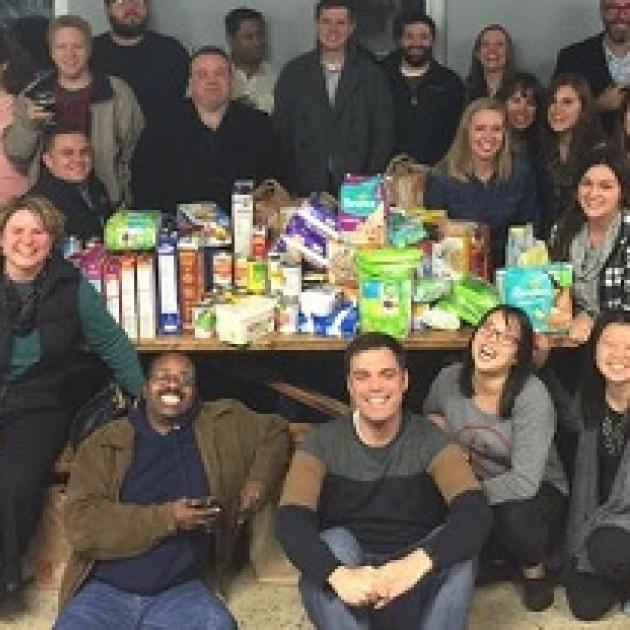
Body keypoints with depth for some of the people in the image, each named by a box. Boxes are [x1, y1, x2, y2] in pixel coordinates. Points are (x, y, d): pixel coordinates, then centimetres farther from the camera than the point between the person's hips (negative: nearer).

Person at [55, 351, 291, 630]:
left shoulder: (221, 426, 8)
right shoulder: (105, 443, 1)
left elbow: (275, 431, 23)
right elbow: (80, 524, -9)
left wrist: (259, 480, 4)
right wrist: (167, 518, -15)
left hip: (179, 591, 2)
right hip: (106, 590, -1)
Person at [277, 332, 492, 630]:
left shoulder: (429, 440, -5)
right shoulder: (322, 443, -4)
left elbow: (476, 513, -24)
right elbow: (291, 521, -22)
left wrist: (416, 563, -42)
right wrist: (338, 574, -42)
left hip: (413, 588, 0)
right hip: (348, 595, 0)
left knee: (455, 549, -28)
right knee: (335, 542, -30)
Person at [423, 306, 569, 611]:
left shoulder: (532, 397, -25)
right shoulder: (450, 379, -11)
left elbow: (525, 482, -31)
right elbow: (430, 414, 15)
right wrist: (439, 433, -7)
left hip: (537, 492, -3)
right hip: (471, 488, 4)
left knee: (515, 516, -38)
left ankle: (534, 570, -1)